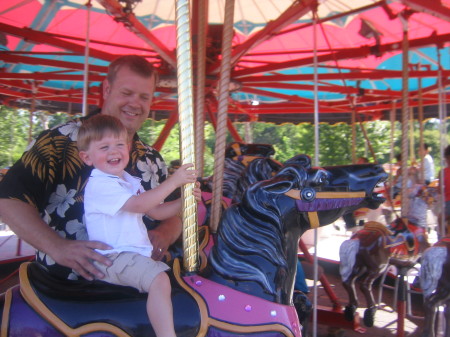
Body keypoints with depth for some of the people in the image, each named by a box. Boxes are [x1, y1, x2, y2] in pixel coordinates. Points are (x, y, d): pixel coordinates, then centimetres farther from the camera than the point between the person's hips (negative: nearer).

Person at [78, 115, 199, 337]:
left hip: (136, 253, 10)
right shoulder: (99, 184, -14)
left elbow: (156, 211, 16)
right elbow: (138, 205, -25)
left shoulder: (130, 181, 16)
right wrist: (173, 181, -22)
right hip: (113, 258, -10)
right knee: (159, 280, -30)